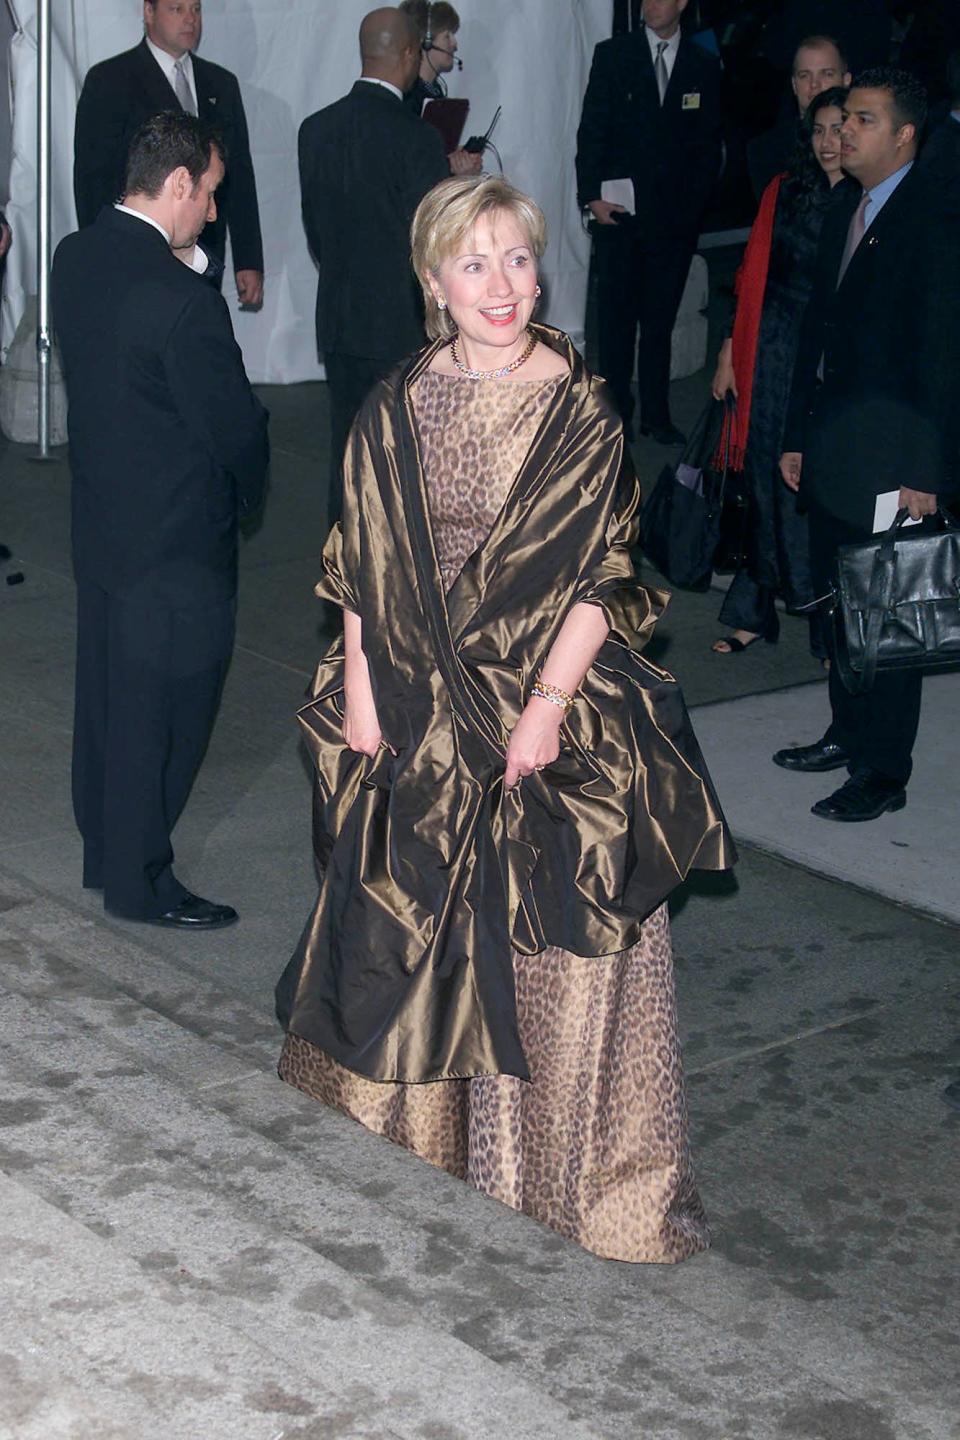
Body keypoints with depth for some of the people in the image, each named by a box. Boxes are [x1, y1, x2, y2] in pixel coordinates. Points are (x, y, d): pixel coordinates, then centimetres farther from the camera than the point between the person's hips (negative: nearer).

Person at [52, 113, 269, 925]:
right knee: (161, 717, 6)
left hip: (99, 518, 8)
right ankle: (139, 881, 19)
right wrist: (247, 489, 2)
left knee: (106, 697, 21)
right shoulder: (184, 302, -27)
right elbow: (235, 424, -18)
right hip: (177, 542, -8)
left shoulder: (75, 258, -2)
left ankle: (105, 850, 36)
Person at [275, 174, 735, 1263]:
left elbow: (600, 578, -9)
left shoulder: (579, 411, -6)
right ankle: (416, 1090, 39)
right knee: (412, 908, 15)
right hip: (417, 703, 3)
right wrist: (359, 693, -2)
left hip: (544, 693, -3)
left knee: (550, 925, -2)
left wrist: (547, 704, -16)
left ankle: (588, 1160, 10)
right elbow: (363, 566, 4)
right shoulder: (397, 408, 2)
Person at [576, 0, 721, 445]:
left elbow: (709, 145, 9)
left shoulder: (703, 66, 6)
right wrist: (592, 195, -8)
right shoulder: (612, 54, 3)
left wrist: (696, 204, 0)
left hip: (675, 215, 1)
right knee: (616, 316, 2)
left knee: (660, 319, 6)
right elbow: (591, 130, 0)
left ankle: (656, 415, 13)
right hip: (618, 209, -1)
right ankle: (616, 412, 12)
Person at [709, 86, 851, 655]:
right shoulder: (783, 192, 7)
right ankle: (754, 611, 21)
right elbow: (753, 276, 11)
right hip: (772, 353, 4)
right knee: (767, 482, 10)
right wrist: (731, 351, 8)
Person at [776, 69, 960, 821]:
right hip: (833, 448, 8)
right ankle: (849, 735, 31)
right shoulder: (844, 217, 12)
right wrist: (798, 436, 14)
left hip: (891, 456, -8)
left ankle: (884, 773, 8)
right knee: (836, 602, 16)